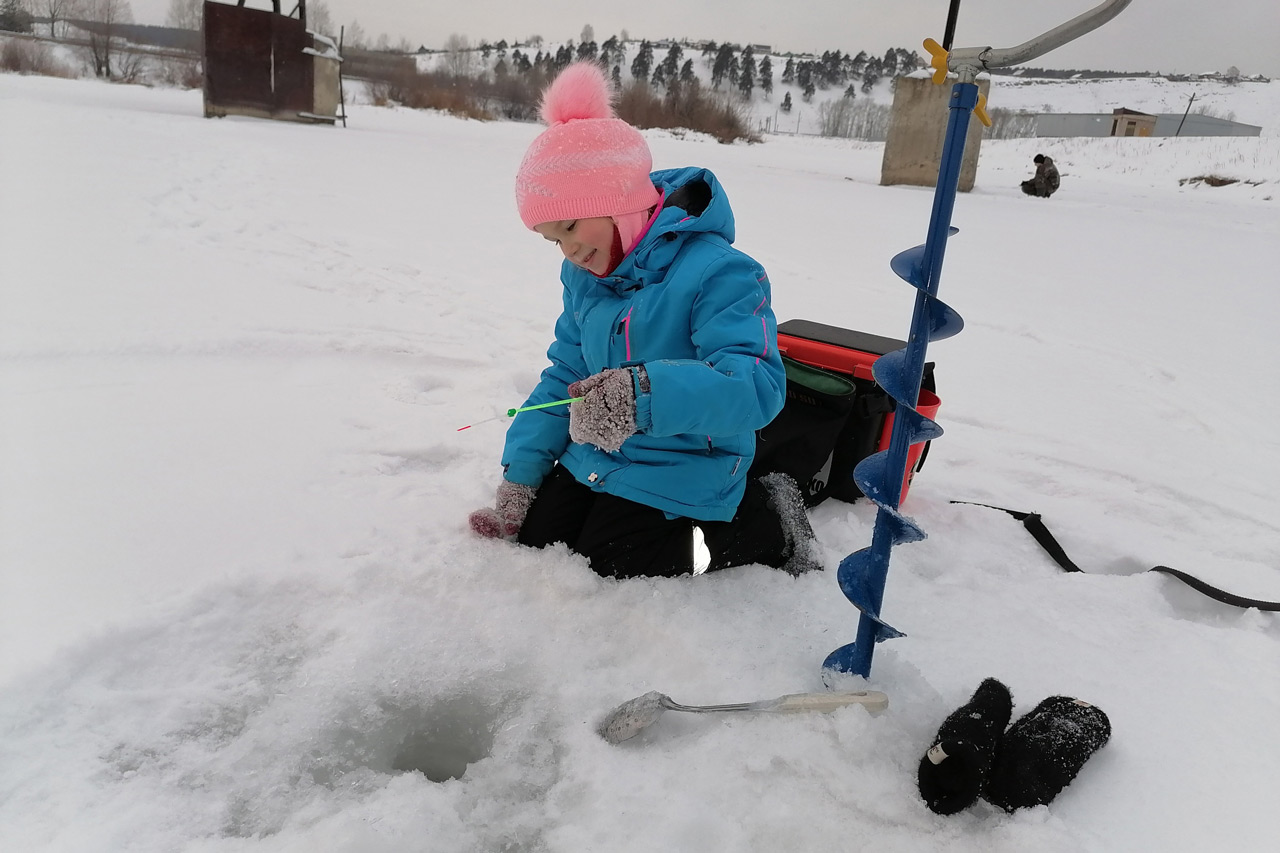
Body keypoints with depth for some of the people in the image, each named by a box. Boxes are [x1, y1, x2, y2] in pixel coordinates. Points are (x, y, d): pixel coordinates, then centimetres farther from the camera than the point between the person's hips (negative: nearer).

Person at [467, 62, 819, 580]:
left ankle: (769, 522, 6)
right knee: (536, 539, 3)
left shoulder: (715, 272, -23)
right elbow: (564, 377, 12)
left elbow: (758, 386, -34)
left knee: (609, 568, -12)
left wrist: (646, 395, -50)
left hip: (679, 473, -7)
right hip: (594, 460, 8)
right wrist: (519, 476, 6)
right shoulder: (583, 278, 4)